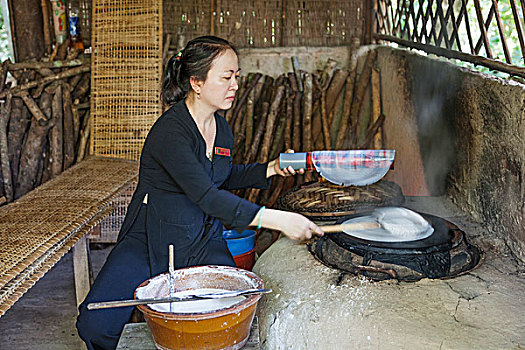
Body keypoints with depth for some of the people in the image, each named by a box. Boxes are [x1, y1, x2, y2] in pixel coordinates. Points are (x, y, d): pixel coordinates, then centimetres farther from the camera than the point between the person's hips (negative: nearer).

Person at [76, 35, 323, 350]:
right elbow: (205, 196, -30)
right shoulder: (169, 130, -21)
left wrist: (270, 169, 4)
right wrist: (276, 219, -34)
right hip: (151, 239, -5)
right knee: (95, 324, -20)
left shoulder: (221, 126, 4)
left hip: (204, 241, 5)